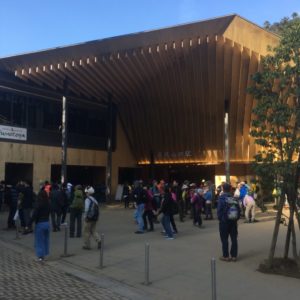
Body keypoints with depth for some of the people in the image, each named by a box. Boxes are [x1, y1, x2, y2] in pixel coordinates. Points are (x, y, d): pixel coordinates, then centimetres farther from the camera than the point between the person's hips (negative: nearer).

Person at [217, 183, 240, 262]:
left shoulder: (222, 198, -13)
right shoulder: (234, 199, 1)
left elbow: (219, 210, -15)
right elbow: (239, 210, 2)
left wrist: (220, 219, -1)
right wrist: (236, 218, 11)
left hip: (224, 222, -4)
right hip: (234, 221, 4)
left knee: (224, 239, 6)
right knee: (234, 239, 10)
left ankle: (226, 256, 9)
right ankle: (234, 256, 14)